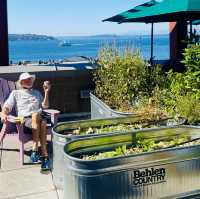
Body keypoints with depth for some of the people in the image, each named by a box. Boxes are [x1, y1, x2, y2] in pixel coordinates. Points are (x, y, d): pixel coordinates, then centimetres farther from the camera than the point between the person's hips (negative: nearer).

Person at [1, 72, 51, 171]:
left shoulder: (37, 93, 30)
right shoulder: (15, 93, 21)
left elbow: (45, 106, 19)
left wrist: (46, 92, 8)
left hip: (39, 118, 3)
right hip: (24, 119, -2)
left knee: (43, 123, -37)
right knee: (36, 115, -39)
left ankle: (35, 150, -37)